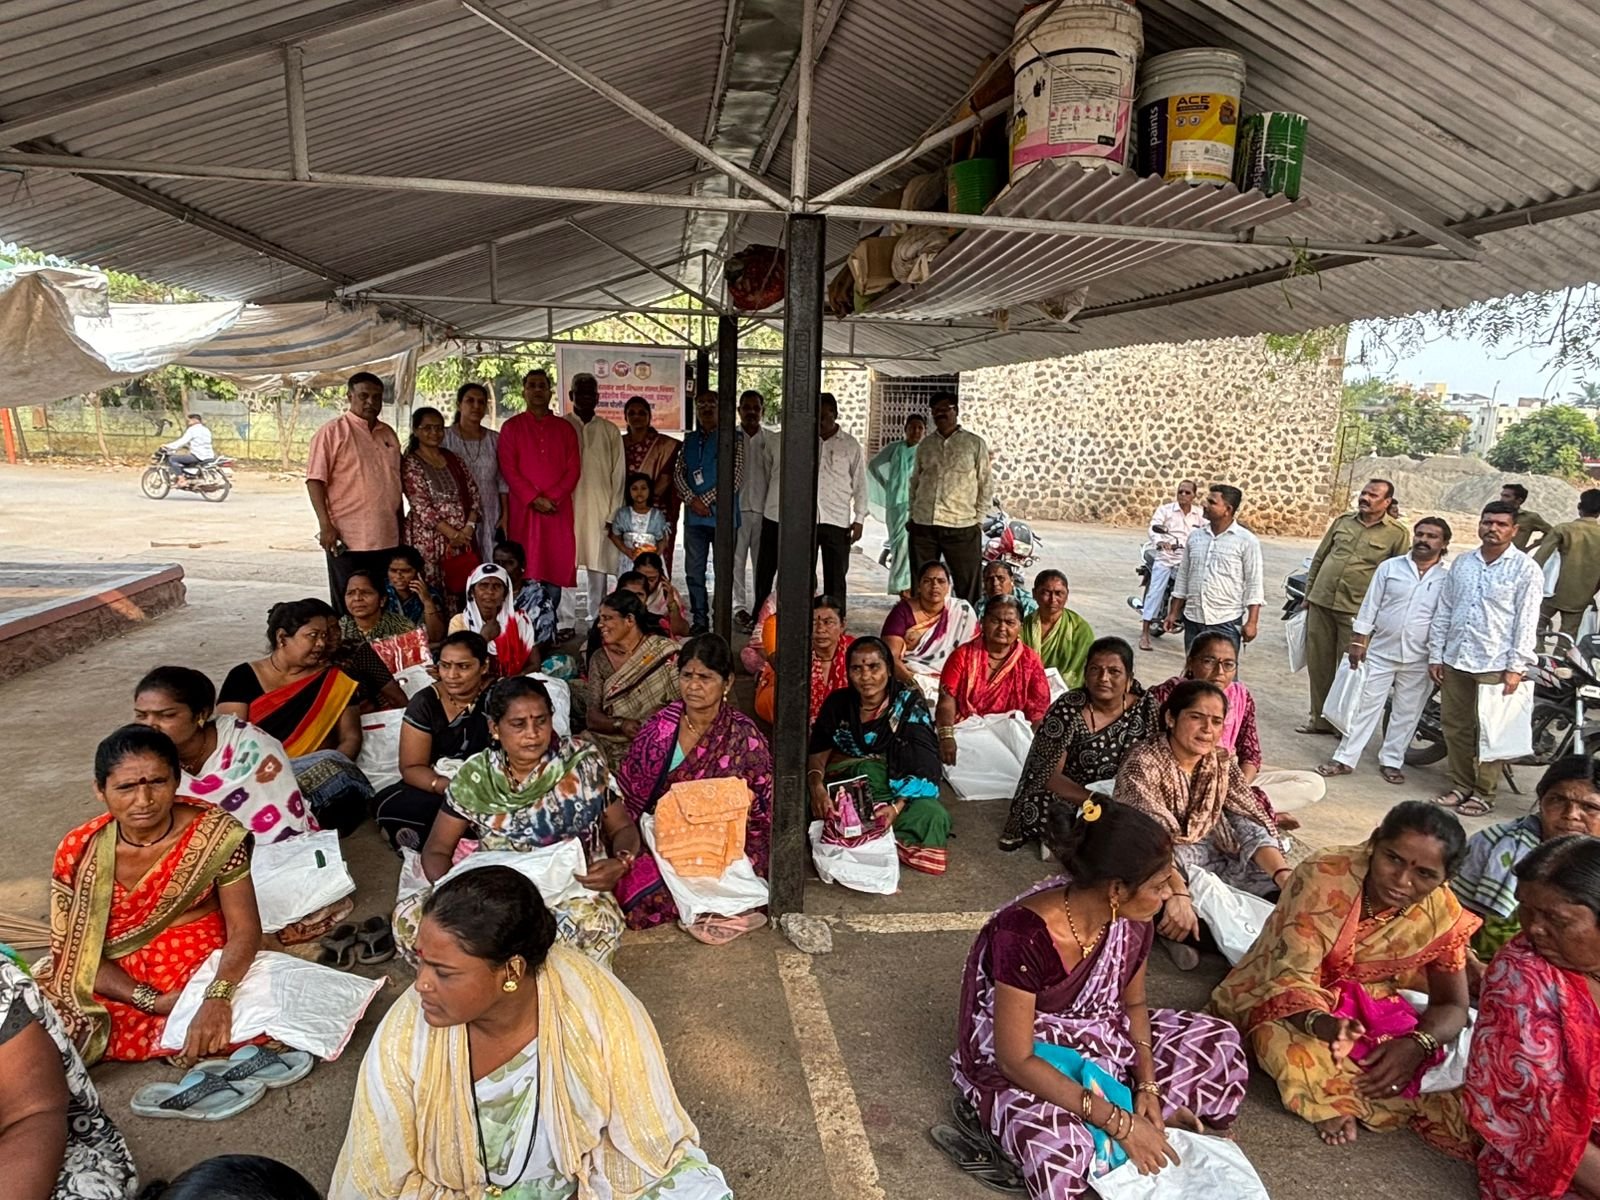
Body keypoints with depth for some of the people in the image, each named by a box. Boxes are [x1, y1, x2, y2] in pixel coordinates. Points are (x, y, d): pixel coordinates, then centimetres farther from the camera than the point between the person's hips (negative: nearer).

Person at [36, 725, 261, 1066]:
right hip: (120, 983, 0)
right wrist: (149, 1001, -18)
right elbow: (73, 951, -4)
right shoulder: (78, 851, -7)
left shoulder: (215, 835, -15)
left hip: (204, 970, 0)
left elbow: (244, 930, -15)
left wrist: (217, 997, -34)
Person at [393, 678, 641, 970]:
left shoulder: (584, 762, -3)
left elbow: (623, 827, 3)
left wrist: (620, 862, -21)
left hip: (572, 887, -2)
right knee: (409, 918, -21)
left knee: (595, 924, -37)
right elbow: (437, 849, 5)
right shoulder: (475, 776, 0)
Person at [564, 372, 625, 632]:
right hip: (565, 508, -1)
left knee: (598, 567, 0)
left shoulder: (610, 432, 10)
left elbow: (617, 475, 8)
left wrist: (613, 514, 0)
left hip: (600, 510, 1)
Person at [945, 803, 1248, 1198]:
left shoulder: (1131, 920, -14)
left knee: (1216, 1042, -2)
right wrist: (1119, 1123, -28)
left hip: (1096, 1040, 7)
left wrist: (1148, 1088, -10)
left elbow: (1132, 1003, 4)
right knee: (1063, 1154, -35)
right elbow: (1016, 1061, -29)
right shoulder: (1024, 936, -35)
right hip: (1019, 1066, -7)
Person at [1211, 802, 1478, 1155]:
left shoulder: (1443, 913, -13)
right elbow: (1292, 977, -27)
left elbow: (1452, 1006, -6)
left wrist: (1417, 1044, -28)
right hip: (1290, 1003, -4)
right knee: (1291, 1047, -35)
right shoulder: (1323, 876, -27)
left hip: (1366, 1002, 4)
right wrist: (1322, 1023, -49)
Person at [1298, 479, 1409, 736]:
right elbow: (1318, 558, 16)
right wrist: (1308, 593, 14)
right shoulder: (1343, 521, 10)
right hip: (1320, 603, 4)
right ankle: (1320, 718, 22)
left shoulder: (1397, 533, -2)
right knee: (1318, 664, 10)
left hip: (1356, 610, -4)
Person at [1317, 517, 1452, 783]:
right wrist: (1358, 641, -1)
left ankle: (1391, 761, 23)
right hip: (1381, 651, 0)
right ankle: (1345, 758, 9)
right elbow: (1370, 606, 3)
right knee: (1366, 706, 4)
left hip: (1419, 659, 0)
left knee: (1406, 713, 10)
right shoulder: (1389, 567, 1)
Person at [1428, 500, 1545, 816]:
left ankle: (1484, 793, 11)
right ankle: (1461, 786, 24)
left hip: (1495, 665, -5)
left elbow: (1527, 621, -7)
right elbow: (1443, 611, 13)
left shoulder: (1526, 569, -4)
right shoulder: (1463, 563, 10)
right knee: (1455, 728, 11)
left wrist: (1516, 667, -12)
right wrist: (1435, 654, 9)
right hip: (1455, 660, 5)